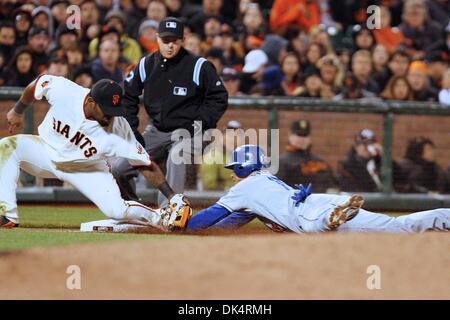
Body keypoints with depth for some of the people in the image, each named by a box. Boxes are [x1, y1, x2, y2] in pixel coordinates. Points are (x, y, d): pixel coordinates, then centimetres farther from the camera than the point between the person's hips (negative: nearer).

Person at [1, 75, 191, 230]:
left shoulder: (118, 129, -30)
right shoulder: (63, 91, -30)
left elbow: (145, 165, -22)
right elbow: (36, 85, -8)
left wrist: (172, 196, -28)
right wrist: (17, 112, 6)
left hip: (86, 169, -1)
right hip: (47, 151, 1)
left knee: (116, 210, -20)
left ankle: (161, 220, 11)